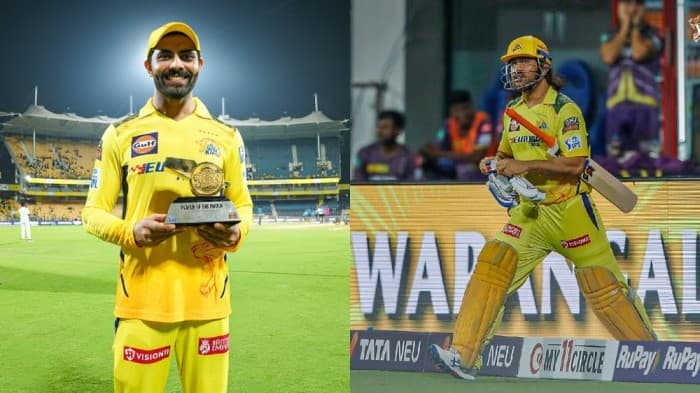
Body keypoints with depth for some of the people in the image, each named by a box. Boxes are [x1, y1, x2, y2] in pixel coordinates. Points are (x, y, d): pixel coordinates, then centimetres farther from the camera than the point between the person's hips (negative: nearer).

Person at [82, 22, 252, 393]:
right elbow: (93, 211, 7)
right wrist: (130, 231, -15)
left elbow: (243, 204, 16)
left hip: (207, 300, 1)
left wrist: (236, 232, -8)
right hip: (142, 300, -1)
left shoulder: (225, 137, 11)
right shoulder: (120, 135, 6)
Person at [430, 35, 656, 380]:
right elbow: (507, 153, 26)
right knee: (492, 266, -10)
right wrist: (494, 163, 3)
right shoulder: (513, 112, 11)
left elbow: (574, 164, -19)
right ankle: (464, 356, -12)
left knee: (603, 285, -3)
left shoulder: (565, 110, -10)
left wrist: (524, 166, -24)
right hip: (529, 210, 6)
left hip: (569, 208, -6)